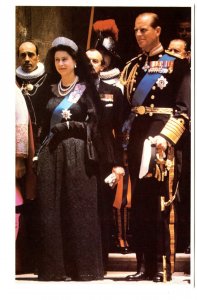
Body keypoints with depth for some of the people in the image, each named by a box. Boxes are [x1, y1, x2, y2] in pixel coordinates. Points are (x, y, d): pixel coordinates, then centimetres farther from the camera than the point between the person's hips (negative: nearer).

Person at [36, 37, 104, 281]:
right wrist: (42, 147, 7)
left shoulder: (86, 89, 4)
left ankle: (82, 265, -2)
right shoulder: (52, 90, 17)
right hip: (51, 154, 5)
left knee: (78, 208, -5)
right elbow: (46, 125, 18)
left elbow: (94, 124, -4)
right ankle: (55, 266, 4)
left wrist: (68, 126, -12)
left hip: (77, 154, -5)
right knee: (52, 209, 1)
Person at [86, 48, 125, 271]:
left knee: (104, 211, 1)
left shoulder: (114, 93, 11)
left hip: (104, 159, 1)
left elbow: (119, 130, 6)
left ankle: (101, 263, 8)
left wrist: (119, 163, -2)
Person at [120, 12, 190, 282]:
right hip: (137, 140, 6)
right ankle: (144, 265, 9)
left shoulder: (177, 65, 0)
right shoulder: (133, 67, 17)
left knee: (162, 203, -7)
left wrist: (166, 137, -18)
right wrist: (125, 136, 8)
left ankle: (163, 267, -3)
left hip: (163, 139, -6)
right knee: (139, 203, 5)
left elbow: (184, 109, -7)